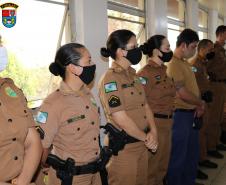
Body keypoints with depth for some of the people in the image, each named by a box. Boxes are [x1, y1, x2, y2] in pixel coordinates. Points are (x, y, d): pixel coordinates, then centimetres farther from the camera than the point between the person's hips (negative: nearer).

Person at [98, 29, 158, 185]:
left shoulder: (133, 75, 10)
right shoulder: (110, 79, -17)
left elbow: (145, 105, 10)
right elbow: (120, 118, -21)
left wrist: (153, 132, -5)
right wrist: (147, 138, -10)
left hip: (141, 143, 8)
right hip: (123, 147, -8)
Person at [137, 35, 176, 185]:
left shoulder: (165, 70, 10)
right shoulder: (145, 73, -16)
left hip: (167, 123, 8)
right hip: (154, 123, -8)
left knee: (163, 163, 19)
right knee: (152, 164, 6)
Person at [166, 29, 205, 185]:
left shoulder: (185, 63, 12)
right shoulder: (173, 64, -18)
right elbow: (183, 93, -21)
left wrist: (198, 105, 0)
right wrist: (201, 103, -6)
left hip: (191, 114, 10)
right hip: (180, 114, -10)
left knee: (192, 153, 20)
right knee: (178, 155, 4)